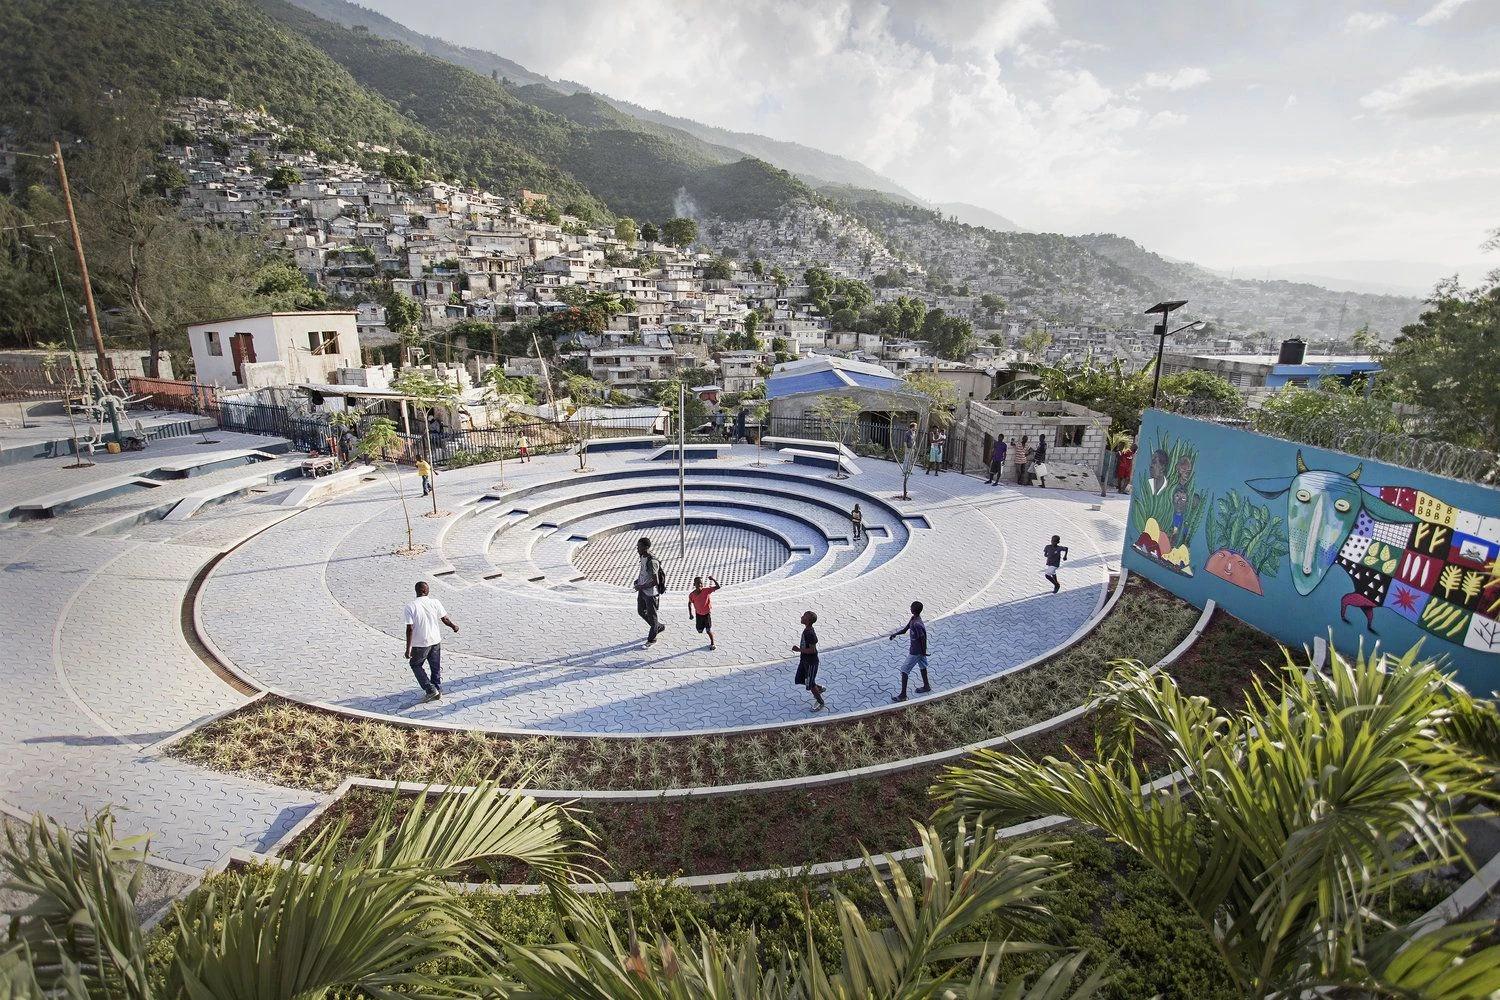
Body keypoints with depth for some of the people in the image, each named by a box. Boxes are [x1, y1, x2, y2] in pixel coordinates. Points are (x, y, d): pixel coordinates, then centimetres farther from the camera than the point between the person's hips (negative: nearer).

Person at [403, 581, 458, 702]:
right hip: (435, 641, 3)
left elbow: (410, 629, -17)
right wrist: (454, 627, 20)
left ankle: (431, 690, 11)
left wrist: (408, 649, -12)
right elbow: (445, 619, -1)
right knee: (436, 667, 18)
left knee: (415, 665, 18)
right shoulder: (435, 602, -7)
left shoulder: (410, 607, -15)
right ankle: (438, 691, 29)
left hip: (420, 644, -3)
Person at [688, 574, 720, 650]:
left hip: (707, 613, -3)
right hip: (698, 614, 3)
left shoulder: (706, 590, -23)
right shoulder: (692, 595, -16)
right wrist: (690, 614, 0)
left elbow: (718, 587, -29)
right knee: (699, 630, 9)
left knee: (708, 630, -1)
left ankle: (712, 643, 20)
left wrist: (713, 579, -41)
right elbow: (690, 603, 2)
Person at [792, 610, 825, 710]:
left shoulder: (810, 634, -29)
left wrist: (799, 650, -26)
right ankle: (820, 688, 37)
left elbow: (812, 650, -29)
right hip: (804, 660, 10)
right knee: (799, 680, 19)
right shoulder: (806, 630, 0)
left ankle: (821, 703, 24)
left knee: (810, 684, 4)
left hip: (811, 662, -10)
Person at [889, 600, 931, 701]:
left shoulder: (917, 624, -33)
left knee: (904, 670, -1)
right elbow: (905, 630, 7)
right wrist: (896, 634, -7)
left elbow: (923, 639, -27)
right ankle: (926, 686, 46)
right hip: (919, 650, 10)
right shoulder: (913, 619, -4)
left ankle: (903, 695, 6)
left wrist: (923, 651, -15)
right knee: (922, 666, 26)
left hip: (915, 651, -10)